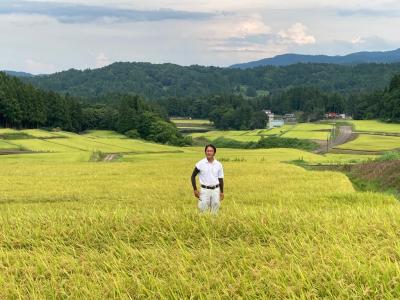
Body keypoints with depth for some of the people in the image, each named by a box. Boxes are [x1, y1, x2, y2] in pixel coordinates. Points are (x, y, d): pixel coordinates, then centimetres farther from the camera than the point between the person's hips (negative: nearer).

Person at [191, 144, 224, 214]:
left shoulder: (218, 165, 3)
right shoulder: (201, 164, -4)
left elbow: (221, 179, 9)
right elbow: (193, 176, 3)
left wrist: (221, 192, 5)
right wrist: (195, 190, -4)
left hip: (216, 190, 2)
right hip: (205, 190, -2)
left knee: (215, 211, 5)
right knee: (203, 209, -3)